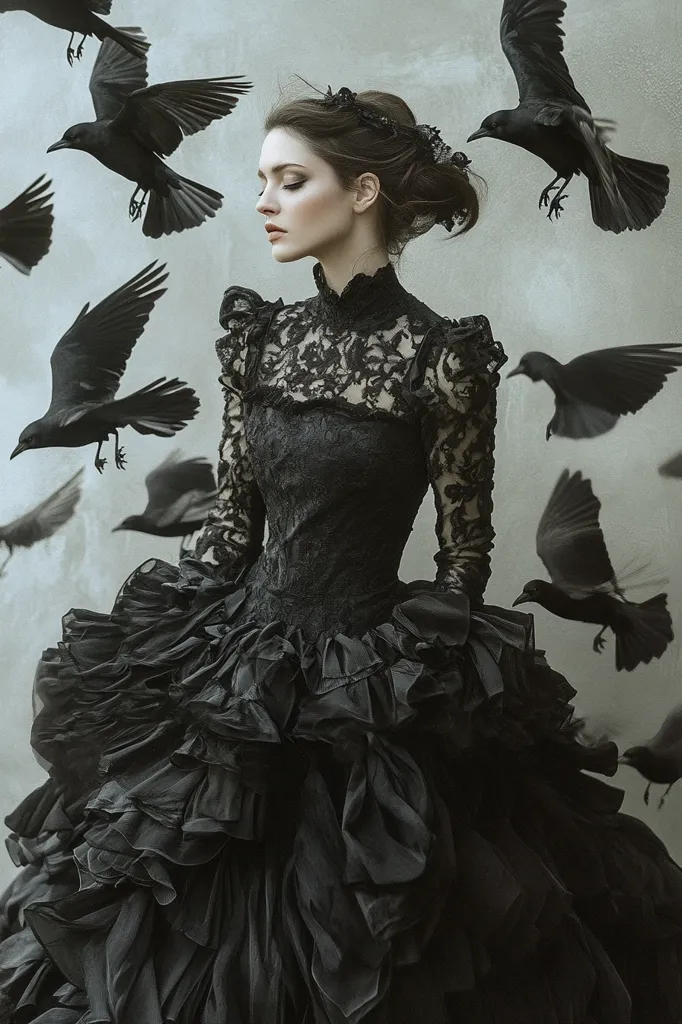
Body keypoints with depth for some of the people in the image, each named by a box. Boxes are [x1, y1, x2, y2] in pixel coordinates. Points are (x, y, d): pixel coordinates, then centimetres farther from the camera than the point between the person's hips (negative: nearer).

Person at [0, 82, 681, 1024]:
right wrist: (186, 648, 4)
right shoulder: (259, 335, 3)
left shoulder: (441, 355, -11)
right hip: (240, 663, 5)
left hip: (380, 685, -5)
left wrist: (427, 683, -3)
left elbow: (465, 550, -5)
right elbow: (233, 520, 7)